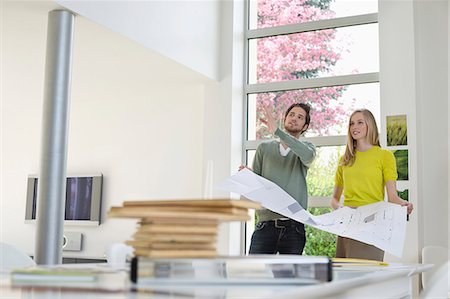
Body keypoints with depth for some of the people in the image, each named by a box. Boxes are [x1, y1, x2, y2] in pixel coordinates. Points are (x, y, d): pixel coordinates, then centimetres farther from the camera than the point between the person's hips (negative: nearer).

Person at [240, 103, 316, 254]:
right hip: (266, 223, 0)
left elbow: (308, 155, -16)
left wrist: (277, 131, -21)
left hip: (294, 226, 0)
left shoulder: (307, 147, 11)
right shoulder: (265, 148, 15)